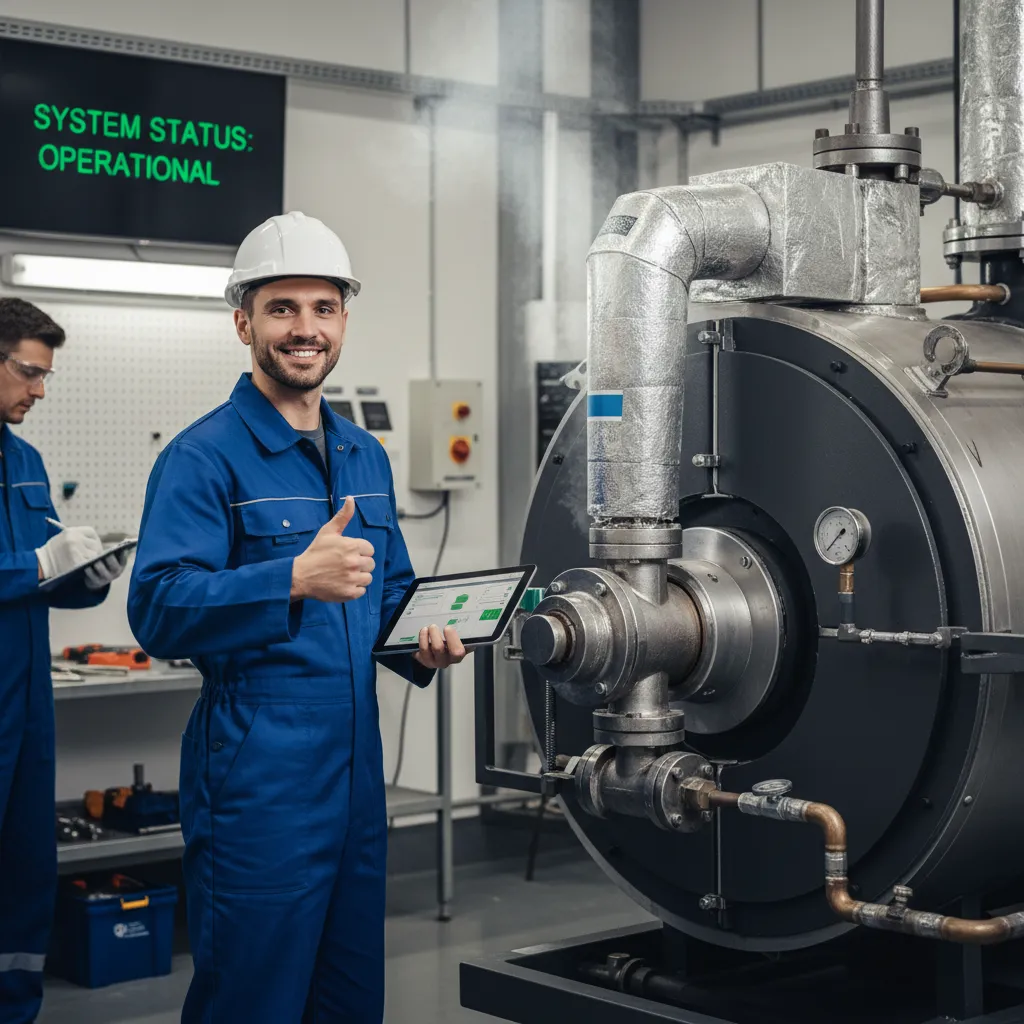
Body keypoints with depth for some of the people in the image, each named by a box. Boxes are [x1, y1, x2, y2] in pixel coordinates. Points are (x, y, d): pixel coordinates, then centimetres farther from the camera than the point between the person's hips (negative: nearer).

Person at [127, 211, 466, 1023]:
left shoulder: (366, 457, 15)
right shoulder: (203, 457, -10)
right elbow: (158, 608, -21)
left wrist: (422, 645, 3)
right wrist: (296, 579, -34)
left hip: (357, 774, 7)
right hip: (256, 784, -7)